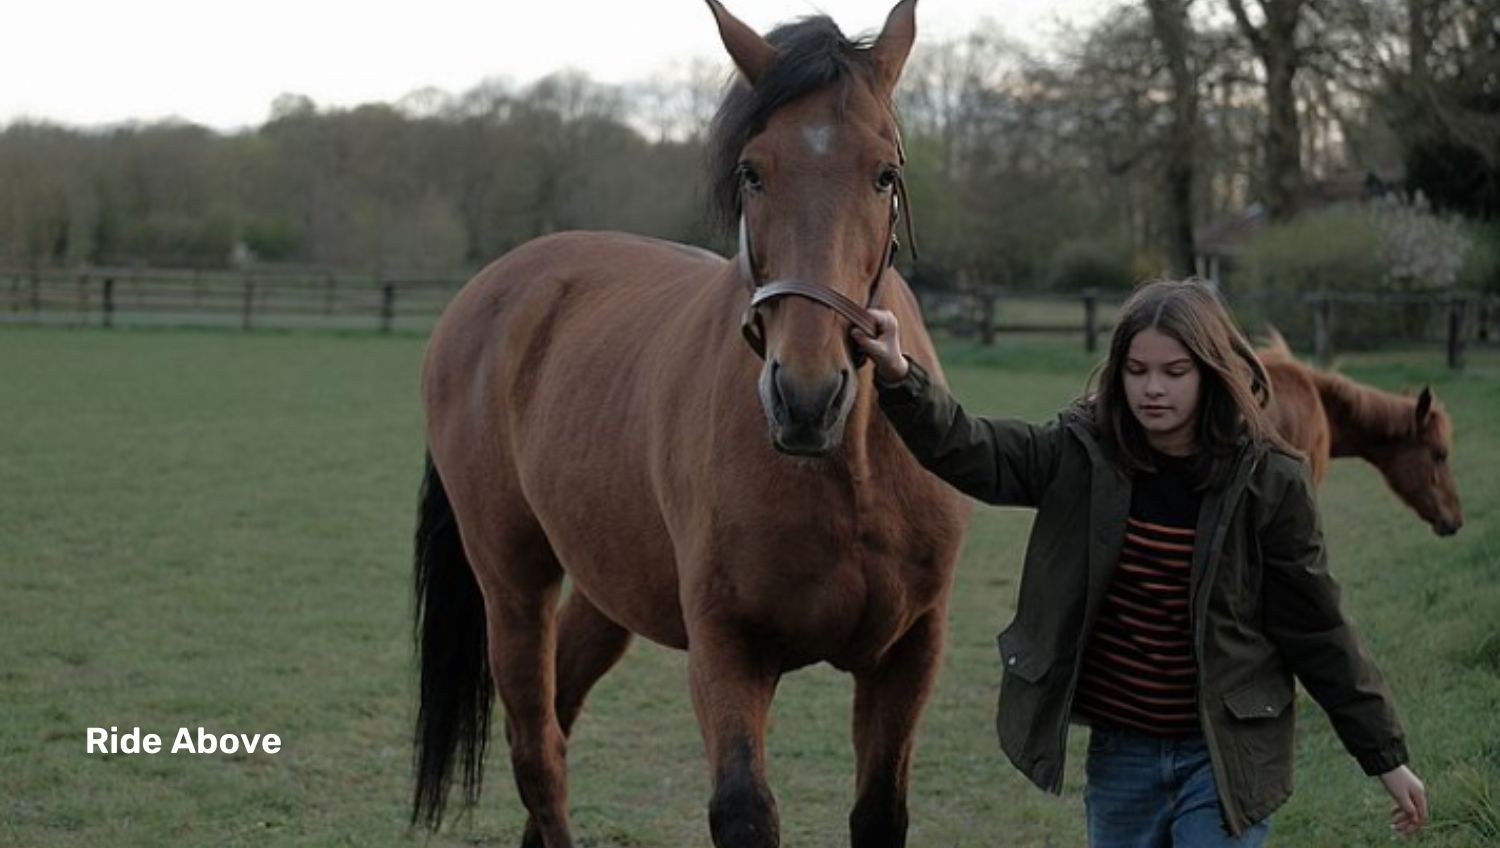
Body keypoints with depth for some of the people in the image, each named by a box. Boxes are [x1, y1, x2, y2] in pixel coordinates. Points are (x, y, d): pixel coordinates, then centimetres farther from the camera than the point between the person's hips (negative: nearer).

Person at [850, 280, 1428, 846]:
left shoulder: (1268, 482, -10)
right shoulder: (1082, 455, -3)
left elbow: (1317, 631, -4)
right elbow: (970, 452, -14)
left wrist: (1386, 758, -1)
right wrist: (898, 377, -32)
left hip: (1223, 755, -4)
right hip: (1119, 752, 4)